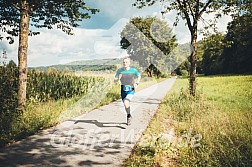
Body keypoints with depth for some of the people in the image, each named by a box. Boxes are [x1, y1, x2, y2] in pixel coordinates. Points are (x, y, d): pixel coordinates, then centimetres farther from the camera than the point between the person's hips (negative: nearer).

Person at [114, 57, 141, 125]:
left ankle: (129, 116, 0)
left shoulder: (133, 70, -8)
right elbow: (115, 81, -1)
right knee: (126, 105, 12)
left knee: (126, 102, -24)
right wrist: (118, 78, -22)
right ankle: (129, 117, 38)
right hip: (123, 90, 3)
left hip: (131, 90, -3)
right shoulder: (119, 70, -5)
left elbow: (139, 76, 11)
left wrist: (136, 83, -3)